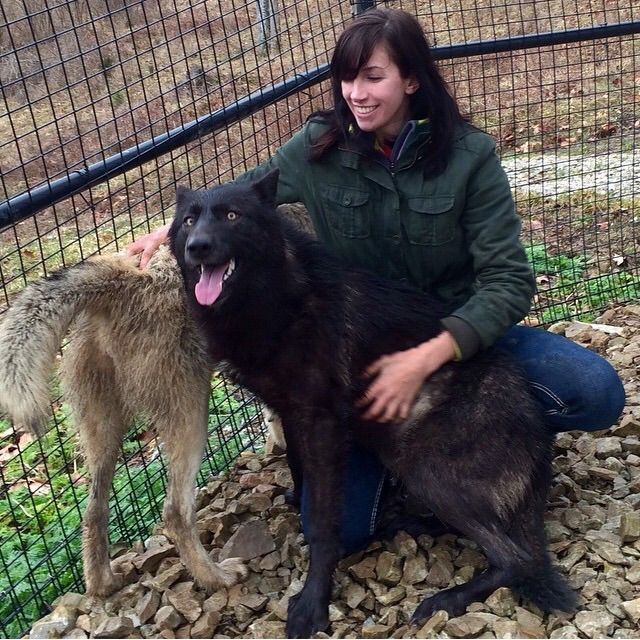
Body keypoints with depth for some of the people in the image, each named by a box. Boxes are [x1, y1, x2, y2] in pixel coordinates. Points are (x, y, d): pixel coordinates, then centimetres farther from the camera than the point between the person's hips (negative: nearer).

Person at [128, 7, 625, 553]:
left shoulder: (469, 155, -14)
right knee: (336, 529, -14)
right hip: (357, 348, 1)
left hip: (460, 336, 0)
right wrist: (174, 226, -8)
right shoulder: (319, 147, -8)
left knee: (597, 392, -24)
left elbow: (508, 281, -18)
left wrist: (424, 360, -32)